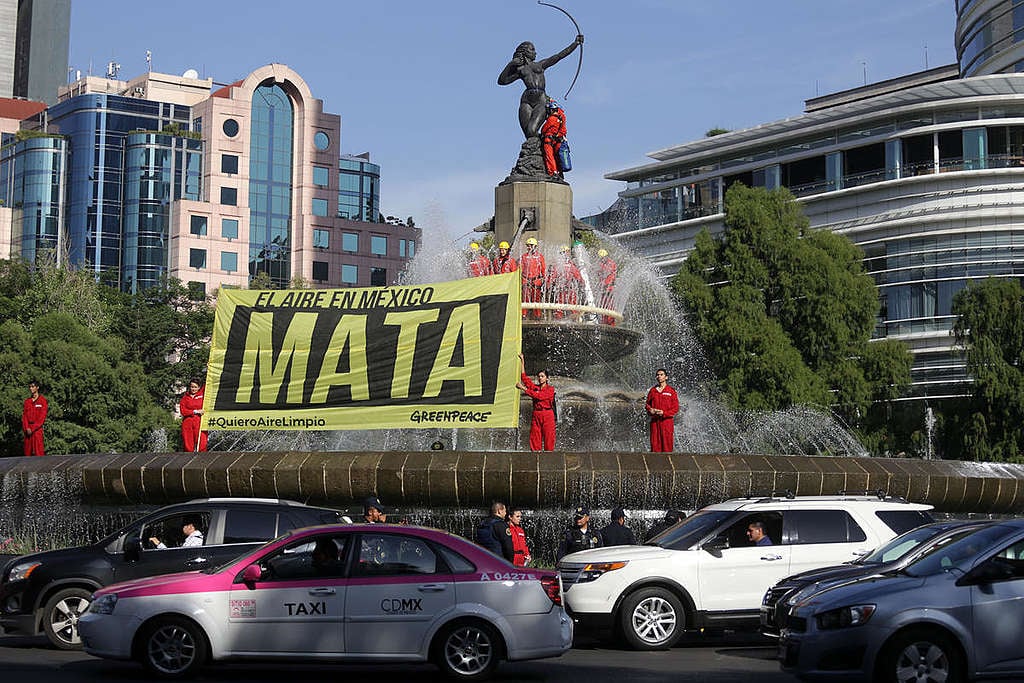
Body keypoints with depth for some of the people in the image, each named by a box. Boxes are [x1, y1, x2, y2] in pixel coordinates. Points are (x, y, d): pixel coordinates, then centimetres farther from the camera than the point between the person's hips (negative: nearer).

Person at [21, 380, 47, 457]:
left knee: (38, 451, -11)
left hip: (38, 428, -5)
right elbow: (24, 416, 10)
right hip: (28, 429, 5)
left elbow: (42, 417, -6)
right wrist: (26, 428, -5)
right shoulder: (27, 401, 15)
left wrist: (33, 428, -11)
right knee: (28, 452, 4)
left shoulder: (42, 400, 1)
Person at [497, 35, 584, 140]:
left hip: (541, 100, -1)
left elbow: (560, 55, 18)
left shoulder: (540, 65, 22)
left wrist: (576, 43, 13)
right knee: (528, 135, -10)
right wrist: (510, 64, 8)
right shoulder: (520, 70, 20)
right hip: (526, 101, 1)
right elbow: (501, 81, 15)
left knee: (532, 131, -20)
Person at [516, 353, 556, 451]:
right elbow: (524, 377, 12)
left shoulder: (550, 389, 1)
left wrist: (523, 388, -13)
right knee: (535, 439, -2)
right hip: (536, 415, 4)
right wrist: (522, 361, 9)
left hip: (547, 416, -4)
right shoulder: (535, 387, 14)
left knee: (548, 438, -6)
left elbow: (539, 396, -13)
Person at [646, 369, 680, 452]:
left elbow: (676, 408, -2)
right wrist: (650, 410, -4)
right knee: (655, 446, 2)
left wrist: (664, 413, -13)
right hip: (654, 421, 3)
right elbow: (648, 404, 18)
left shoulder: (671, 391, 1)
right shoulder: (652, 390, 11)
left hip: (667, 421, -3)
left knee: (667, 447, -3)